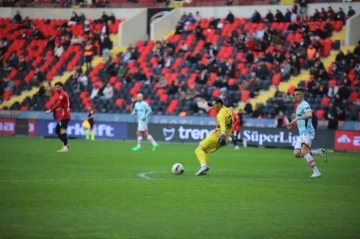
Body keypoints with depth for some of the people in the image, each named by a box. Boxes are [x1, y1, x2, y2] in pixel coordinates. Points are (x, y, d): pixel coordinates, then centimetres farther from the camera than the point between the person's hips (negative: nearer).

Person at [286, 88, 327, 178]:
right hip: (302, 133, 10)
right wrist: (292, 124, 20)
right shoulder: (299, 106, 20)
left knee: (304, 151, -23)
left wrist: (297, 118, -36)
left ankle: (316, 172, -21)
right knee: (297, 153, 2)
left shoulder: (304, 105, -11)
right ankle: (319, 152, 13)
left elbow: (309, 114, -32)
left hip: (307, 132, -10)